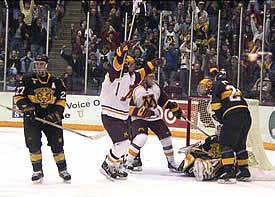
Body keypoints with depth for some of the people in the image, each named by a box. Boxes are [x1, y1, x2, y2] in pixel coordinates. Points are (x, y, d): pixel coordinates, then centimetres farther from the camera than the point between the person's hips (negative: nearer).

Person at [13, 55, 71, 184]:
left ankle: (62, 169, 14)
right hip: (32, 117, -1)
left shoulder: (56, 82, 6)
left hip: (51, 117, 1)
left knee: (57, 143, -1)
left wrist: (57, 112, -5)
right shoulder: (27, 80, 1)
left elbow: (62, 99, 9)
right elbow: (18, 96, -2)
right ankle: (37, 171, -1)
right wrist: (25, 106, -19)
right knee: (33, 143, -11)